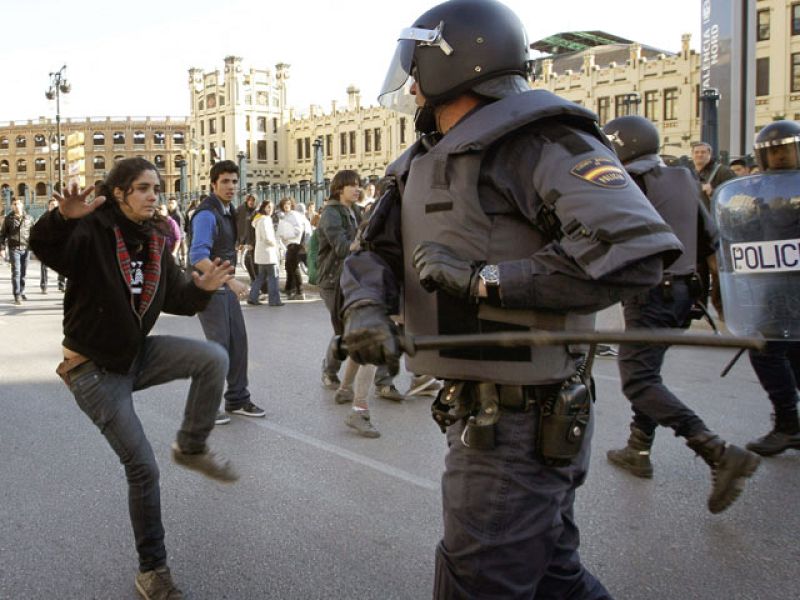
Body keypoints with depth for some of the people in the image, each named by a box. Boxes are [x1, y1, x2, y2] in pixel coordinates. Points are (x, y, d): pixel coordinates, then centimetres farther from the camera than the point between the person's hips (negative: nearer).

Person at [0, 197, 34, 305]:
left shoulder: (29, 218, 8)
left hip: (26, 248, 2)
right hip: (14, 248, -2)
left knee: (23, 272, 9)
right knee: (16, 272, -8)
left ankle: (21, 292, 22)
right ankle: (17, 296, -9)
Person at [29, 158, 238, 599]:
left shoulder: (154, 242, 4)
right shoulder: (92, 232, -15)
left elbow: (176, 299, 6)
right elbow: (43, 246, -34)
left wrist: (202, 288, -15)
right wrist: (63, 218, -54)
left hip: (136, 353, 6)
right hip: (95, 369, -6)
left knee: (214, 357, -18)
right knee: (143, 468, -4)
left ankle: (191, 447, 3)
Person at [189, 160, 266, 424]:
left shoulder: (229, 211, 11)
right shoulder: (207, 214, -18)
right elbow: (198, 257, -27)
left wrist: (231, 281, 18)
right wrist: (230, 281, -33)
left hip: (226, 286, 9)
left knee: (238, 341, 11)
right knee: (219, 345, -8)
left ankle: (238, 399, 23)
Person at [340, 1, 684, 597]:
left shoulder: (536, 142, -17)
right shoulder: (425, 161, 12)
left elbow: (634, 252, -30)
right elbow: (377, 252, 10)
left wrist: (482, 279, -26)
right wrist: (365, 306, -14)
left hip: (519, 424, -8)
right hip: (477, 409, 9)